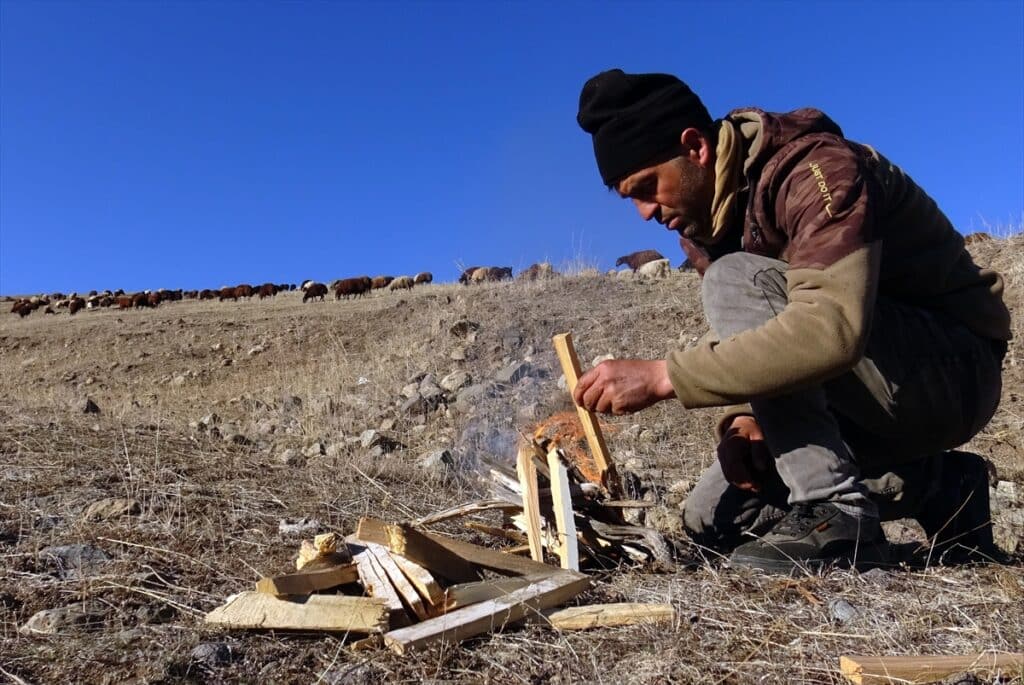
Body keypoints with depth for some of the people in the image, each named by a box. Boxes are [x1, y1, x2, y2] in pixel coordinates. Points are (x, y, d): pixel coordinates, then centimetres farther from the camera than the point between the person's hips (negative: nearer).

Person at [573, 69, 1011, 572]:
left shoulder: (817, 168, -24)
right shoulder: (702, 218, 3)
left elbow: (831, 330, -40)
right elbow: (747, 338, 7)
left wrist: (664, 376, -39)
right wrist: (746, 418, -14)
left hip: (953, 367, -8)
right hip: (862, 392, 9)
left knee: (736, 283, -28)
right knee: (712, 517, 3)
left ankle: (836, 517, -23)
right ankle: (934, 487, 7)